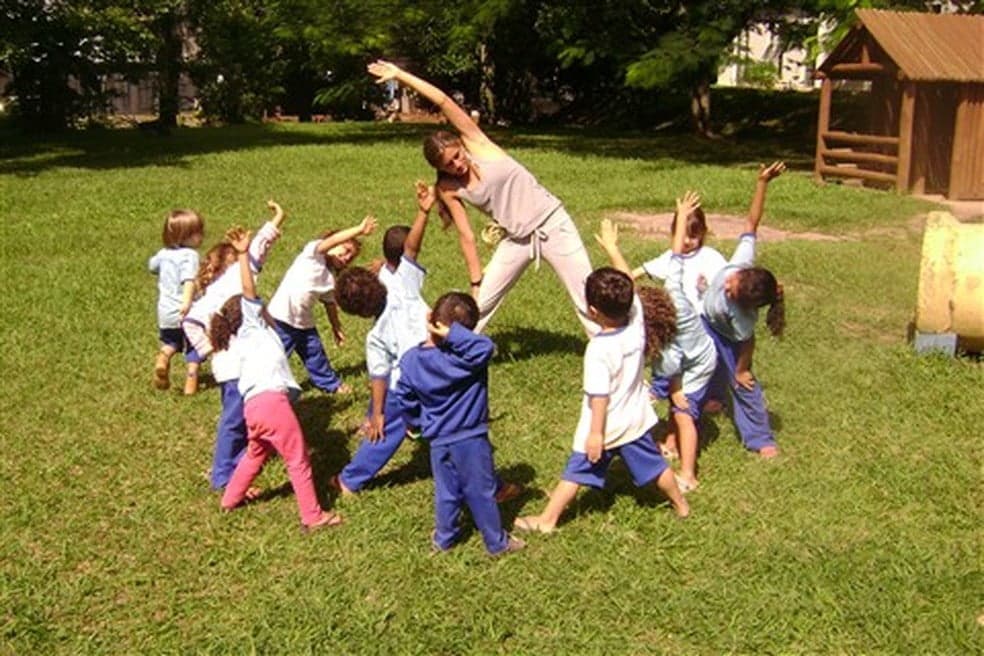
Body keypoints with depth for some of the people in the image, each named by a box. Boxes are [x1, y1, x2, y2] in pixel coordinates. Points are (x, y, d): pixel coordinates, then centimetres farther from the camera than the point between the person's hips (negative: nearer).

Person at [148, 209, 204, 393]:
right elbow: (188, 280, -31)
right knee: (193, 349, 11)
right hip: (185, 313, -6)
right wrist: (187, 302, -42)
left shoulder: (163, 253, 7)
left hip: (165, 313, 6)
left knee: (170, 342, 27)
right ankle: (191, 383, 6)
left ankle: (164, 356, -2)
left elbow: (152, 265, 29)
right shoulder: (189, 255, -16)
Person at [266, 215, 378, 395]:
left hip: (304, 322, 8)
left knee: (315, 354, 21)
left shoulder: (331, 277, 9)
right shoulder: (312, 253, -11)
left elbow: (330, 304, 19)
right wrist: (359, 230, -33)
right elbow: (332, 240, -27)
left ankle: (330, 383, 38)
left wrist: (336, 327, 21)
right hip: (281, 318, -8)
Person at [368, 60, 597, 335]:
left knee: (587, 296, 0)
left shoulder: (476, 142, -11)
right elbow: (466, 235, -3)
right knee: (479, 303, 5)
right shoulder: (449, 189, -5)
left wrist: (399, 74, -17)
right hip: (516, 239, 3)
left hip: (551, 222, -3)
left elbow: (443, 101, -19)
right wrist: (476, 282, -4)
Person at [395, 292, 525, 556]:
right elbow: (486, 346, -41)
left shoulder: (410, 360, -8)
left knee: (446, 492, 21)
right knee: (481, 493, 12)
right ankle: (496, 542, 26)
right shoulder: (465, 357, -24)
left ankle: (444, 538, 36)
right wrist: (453, 334, -38)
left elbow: (405, 399, 1)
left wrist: (419, 422, 18)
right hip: (471, 439, -4)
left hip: (438, 442, 4)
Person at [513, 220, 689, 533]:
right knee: (655, 464, 24)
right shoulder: (636, 322, -14)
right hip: (636, 421, 5)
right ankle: (680, 504, 41)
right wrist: (612, 247, 7)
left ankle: (547, 519, 19)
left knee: (576, 473, 8)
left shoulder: (599, 350, -29)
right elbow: (628, 283, 0)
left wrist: (596, 433, -17)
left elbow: (599, 397, -25)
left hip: (603, 428, -5)